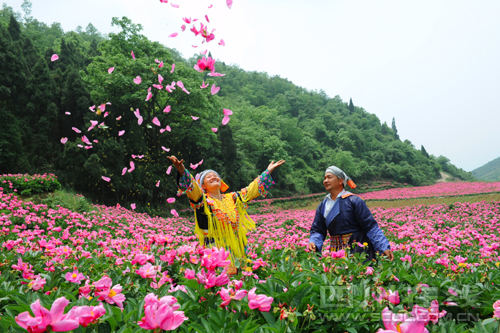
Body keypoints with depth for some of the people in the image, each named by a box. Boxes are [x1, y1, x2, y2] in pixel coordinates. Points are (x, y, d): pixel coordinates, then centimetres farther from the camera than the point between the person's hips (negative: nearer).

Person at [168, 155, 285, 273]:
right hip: (215, 251, -4)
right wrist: (182, 171, -35)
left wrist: (268, 171, 21)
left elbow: (252, 189, 20)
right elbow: (191, 187, -17)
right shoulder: (203, 201, 0)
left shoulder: (232, 198, 14)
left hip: (237, 249, 4)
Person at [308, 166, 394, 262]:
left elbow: (371, 227, -10)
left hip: (357, 250, -4)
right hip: (336, 252, 5)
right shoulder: (322, 207, 8)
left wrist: (384, 248, -17)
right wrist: (313, 243, -12)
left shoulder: (353, 201, -8)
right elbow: (317, 230, 9)